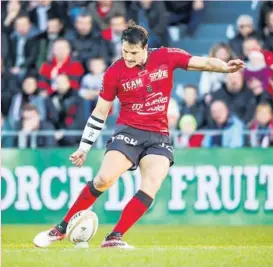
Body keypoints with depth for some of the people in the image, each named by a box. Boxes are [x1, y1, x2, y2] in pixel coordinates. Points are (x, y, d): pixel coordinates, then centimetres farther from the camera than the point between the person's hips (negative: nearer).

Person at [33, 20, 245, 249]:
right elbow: (100, 112, 5)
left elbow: (204, 63, -2)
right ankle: (62, 229, -7)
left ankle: (114, 238, -18)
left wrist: (225, 67, -24)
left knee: (152, 185, -21)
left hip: (159, 136, 2)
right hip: (129, 131, -2)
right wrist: (84, 147, 5)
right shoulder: (115, 72, -3)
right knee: (105, 179, -20)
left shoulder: (167, 57, -1)